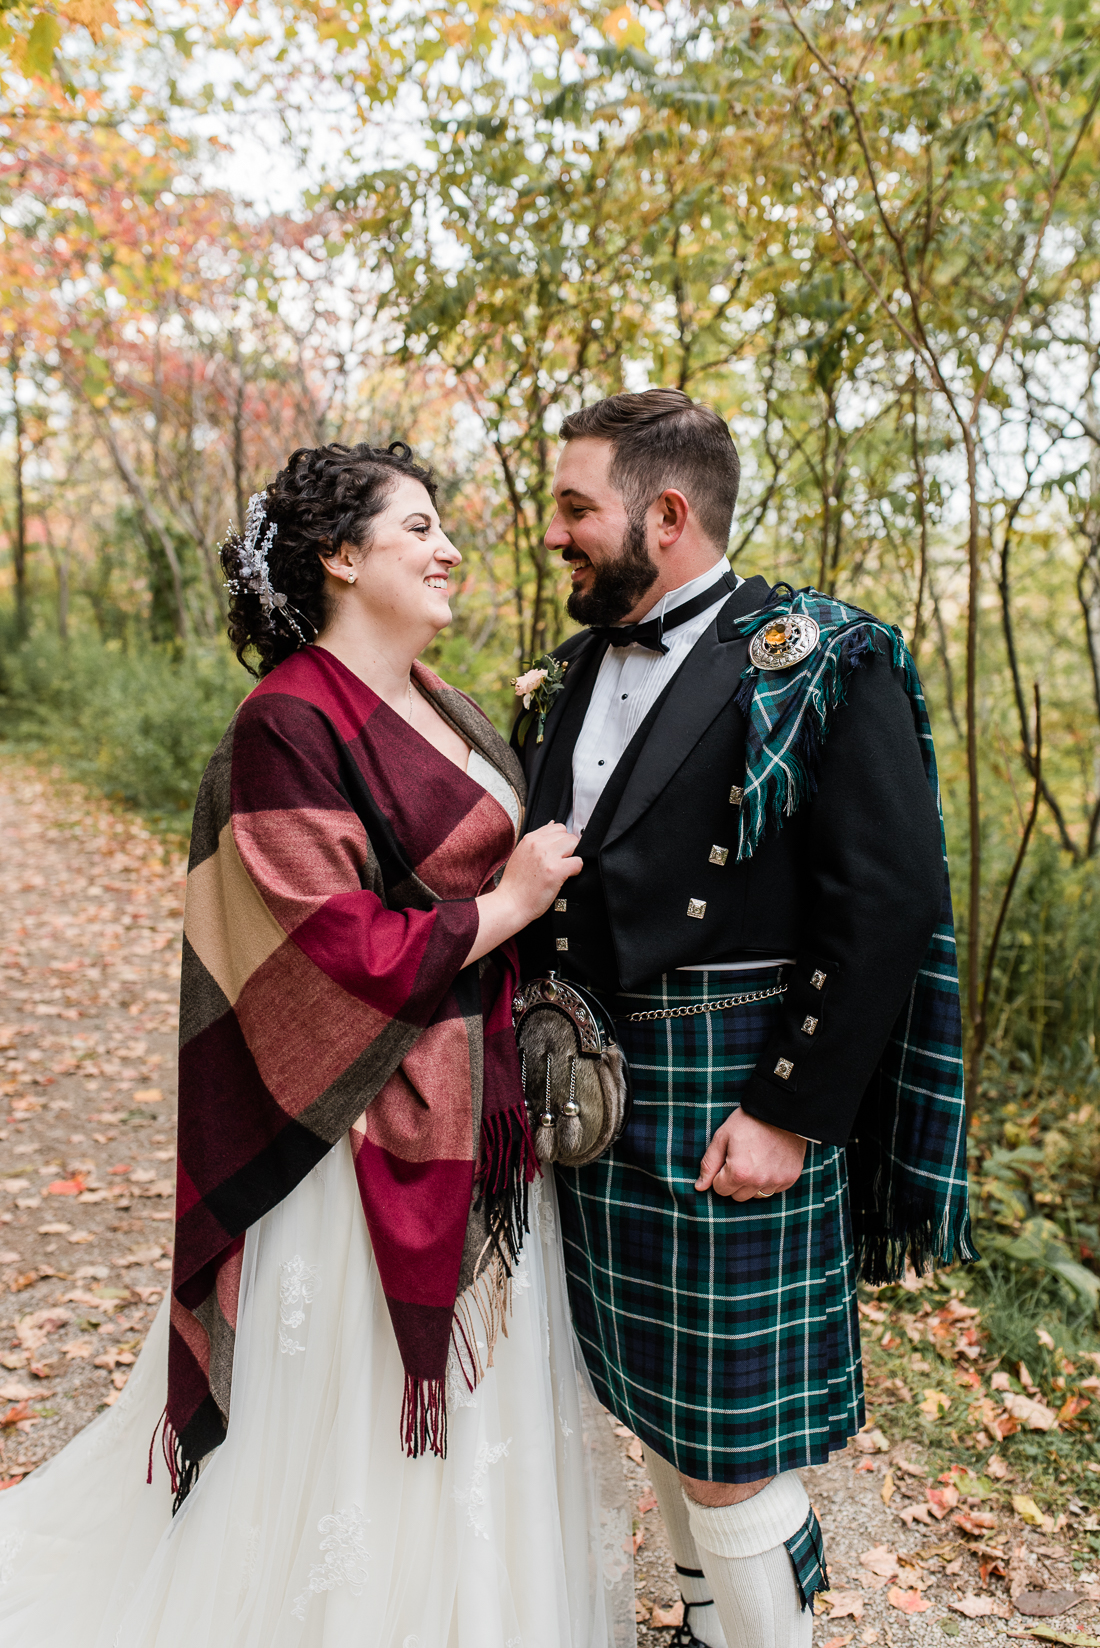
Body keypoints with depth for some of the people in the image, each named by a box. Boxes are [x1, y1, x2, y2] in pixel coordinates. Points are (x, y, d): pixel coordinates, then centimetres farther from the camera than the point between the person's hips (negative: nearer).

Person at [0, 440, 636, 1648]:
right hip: (375, 1126, -9)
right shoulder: (289, 722, -17)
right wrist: (508, 903, -14)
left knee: (471, 1391, 23)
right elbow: (336, 958, -21)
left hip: (476, 1111, 9)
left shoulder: (441, 709, 9)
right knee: (362, 1418, 10)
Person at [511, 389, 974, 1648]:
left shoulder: (825, 667, -10)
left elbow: (889, 906, -16)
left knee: (732, 1447, 4)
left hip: (740, 1113, -7)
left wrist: (791, 1115, -18)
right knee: (662, 1415, 21)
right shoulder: (571, 678, 11)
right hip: (594, 1106, 7)